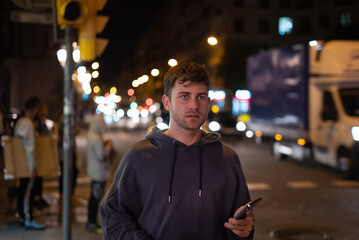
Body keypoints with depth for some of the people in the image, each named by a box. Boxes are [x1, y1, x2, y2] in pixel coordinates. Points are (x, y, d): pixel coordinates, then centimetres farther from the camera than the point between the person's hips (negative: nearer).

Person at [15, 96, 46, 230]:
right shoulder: (29, 124, -17)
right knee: (27, 191, -5)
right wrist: (32, 166, -19)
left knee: (22, 190, 15)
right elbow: (30, 147, -20)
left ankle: (22, 216, 23)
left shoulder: (19, 122, 12)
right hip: (27, 163, -9)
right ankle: (28, 220, -1)